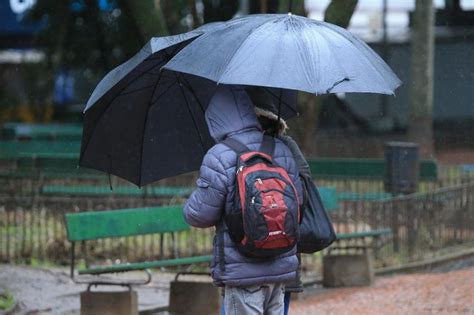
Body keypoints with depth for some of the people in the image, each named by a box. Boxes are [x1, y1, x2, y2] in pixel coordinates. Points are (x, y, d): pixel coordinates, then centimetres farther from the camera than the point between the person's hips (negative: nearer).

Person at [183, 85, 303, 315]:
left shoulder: (219, 158, -14)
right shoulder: (281, 151, 6)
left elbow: (199, 215, -12)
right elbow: (297, 201, 11)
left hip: (242, 270, -6)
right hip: (281, 267, 6)